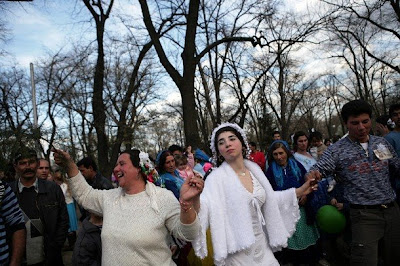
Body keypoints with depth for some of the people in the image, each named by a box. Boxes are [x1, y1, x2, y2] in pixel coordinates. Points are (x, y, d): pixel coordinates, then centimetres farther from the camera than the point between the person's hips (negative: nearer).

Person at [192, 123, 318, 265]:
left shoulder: (254, 169, 2)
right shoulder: (216, 177, -16)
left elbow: (268, 199, 14)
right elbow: (206, 204, -32)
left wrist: (300, 191, 15)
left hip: (261, 244, 5)